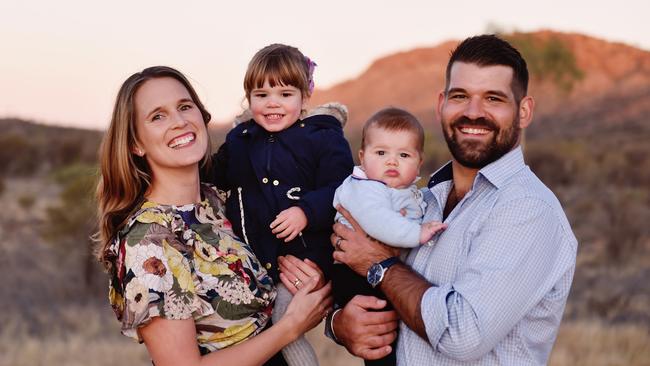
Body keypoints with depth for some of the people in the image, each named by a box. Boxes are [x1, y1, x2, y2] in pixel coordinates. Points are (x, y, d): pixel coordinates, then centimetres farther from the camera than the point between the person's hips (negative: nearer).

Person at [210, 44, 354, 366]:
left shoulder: (323, 138, -4)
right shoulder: (238, 140, 11)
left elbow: (339, 190, -13)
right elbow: (217, 179, 23)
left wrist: (307, 211, -26)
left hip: (301, 256, -5)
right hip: (250, 257, 5)